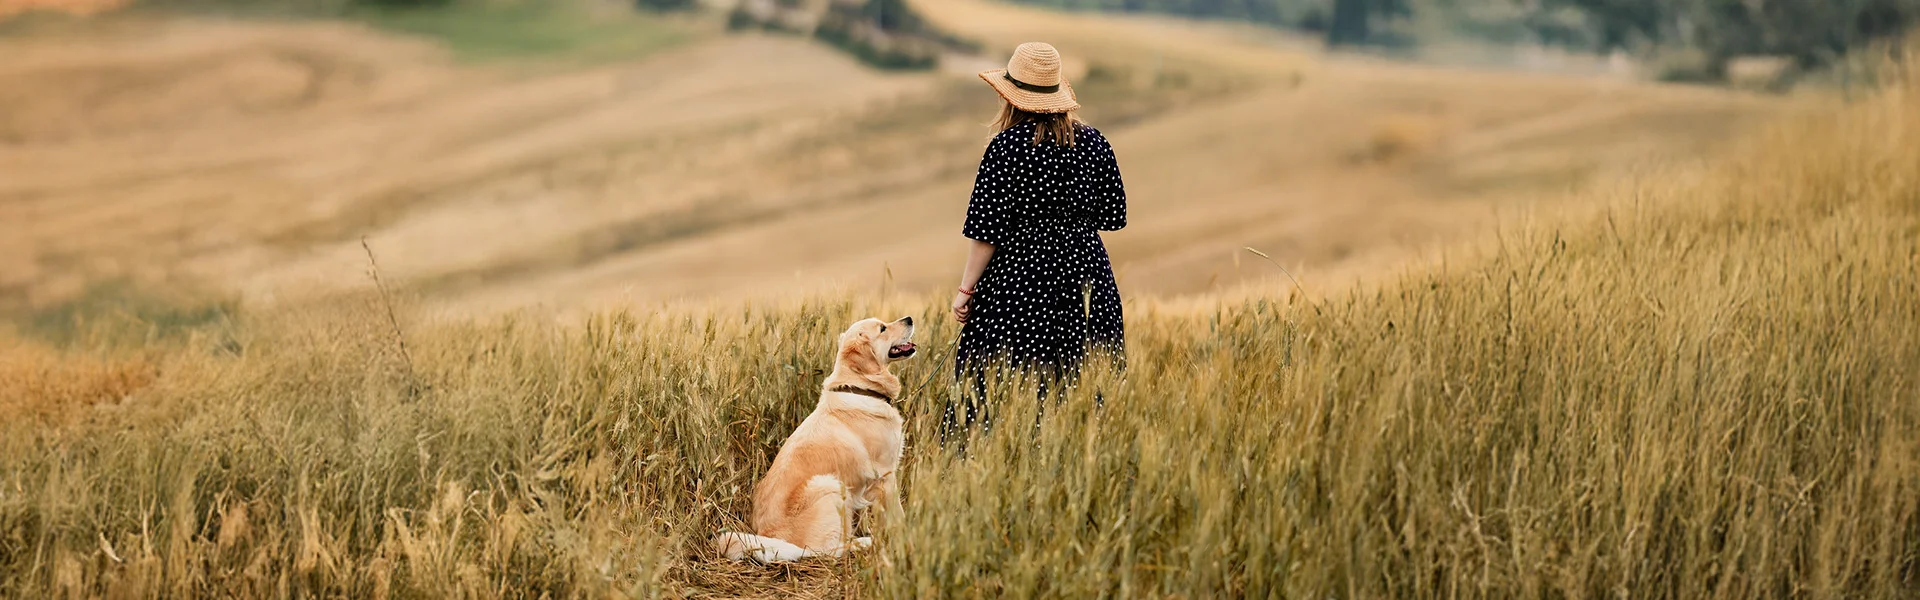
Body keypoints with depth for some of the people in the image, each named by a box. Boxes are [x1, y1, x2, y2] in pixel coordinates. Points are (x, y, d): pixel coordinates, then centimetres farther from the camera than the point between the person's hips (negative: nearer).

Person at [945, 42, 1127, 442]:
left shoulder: (1007, 147, -11)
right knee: (1083, 385, 8)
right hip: (1084, 273, 5)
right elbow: (1113, 216, 8)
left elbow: (988, 229, -11)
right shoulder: (1093, 143, 2)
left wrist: (966, 288, -3)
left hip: (1020, 276, -4)